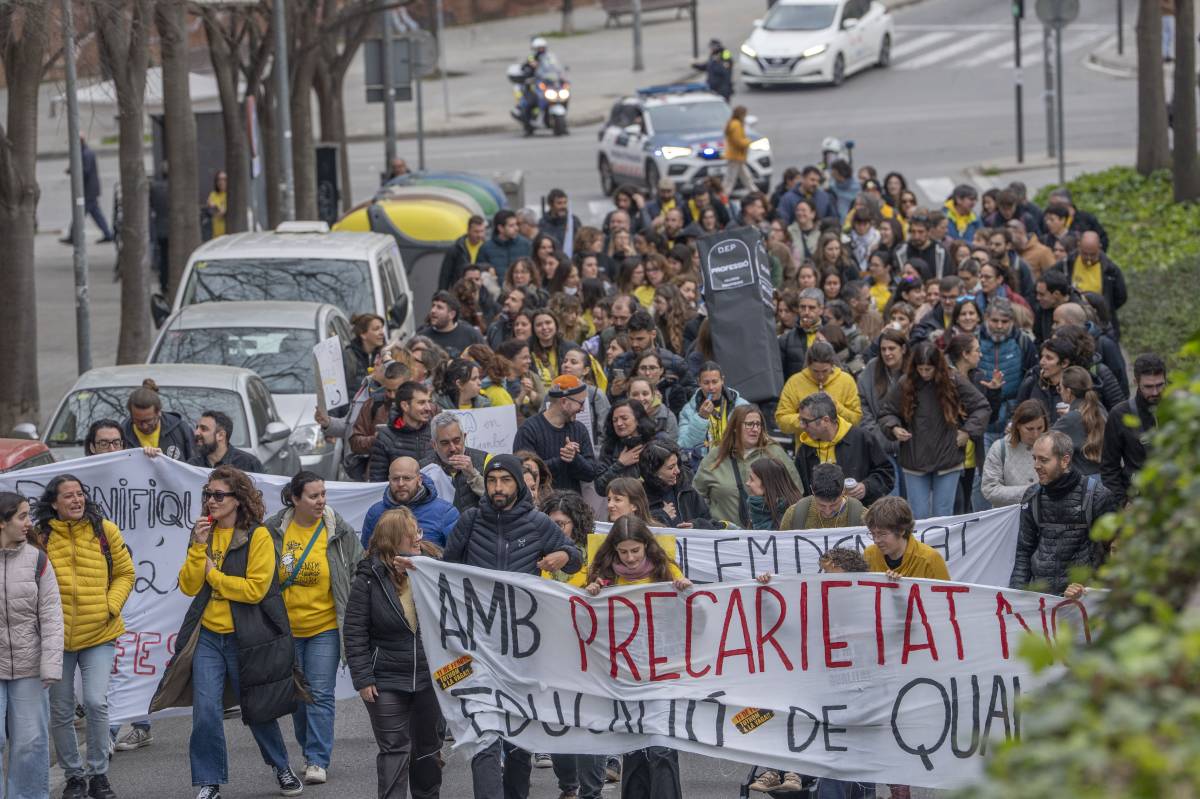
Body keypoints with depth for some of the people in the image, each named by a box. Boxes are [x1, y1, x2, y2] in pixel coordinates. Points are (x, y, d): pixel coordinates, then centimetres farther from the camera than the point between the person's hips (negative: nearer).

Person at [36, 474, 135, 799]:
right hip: (56, 635, 1)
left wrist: (111, 606, -5)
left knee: (96, 702, -14)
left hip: (99, 634, -1)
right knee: (61, 711, 7)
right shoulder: (41, 536, -1)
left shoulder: (104, 531, 1)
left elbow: (125, 573, 9)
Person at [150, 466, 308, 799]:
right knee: (205, 710, -7)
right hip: (208, 636, 4)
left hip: (247, 638, -4)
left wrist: (213, 574, -11)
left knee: (257, 710, 11)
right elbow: (188, 586, 0)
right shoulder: (203, 533, 7)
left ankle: (281, 768, 34)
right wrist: (199, 547, -12)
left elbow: (256, 589, -17)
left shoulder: (258, 536, -9)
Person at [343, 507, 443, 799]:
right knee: (394, 751, -2)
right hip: (387, 681, -3)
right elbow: (355, 633, -8)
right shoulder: (368, 580, -10)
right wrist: (363, 678, -12)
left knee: (428, 749, 14)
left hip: (430, 677, 3)